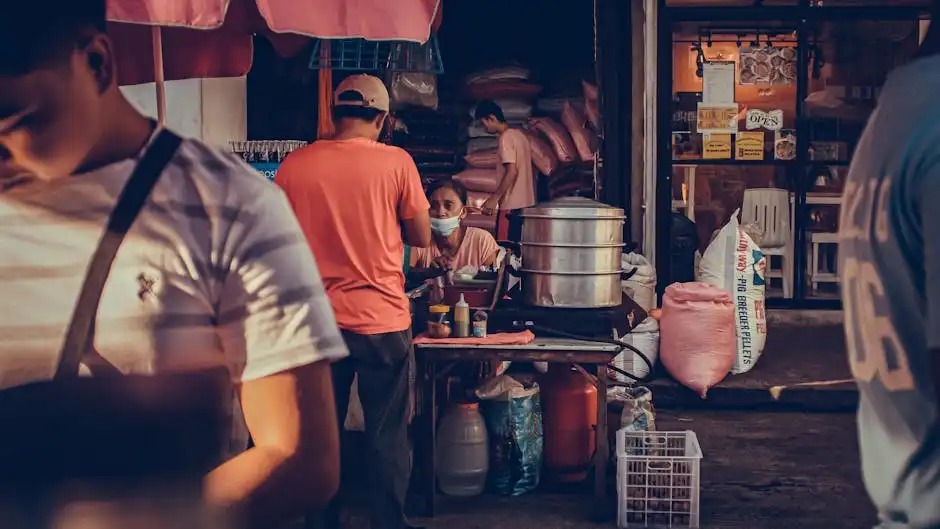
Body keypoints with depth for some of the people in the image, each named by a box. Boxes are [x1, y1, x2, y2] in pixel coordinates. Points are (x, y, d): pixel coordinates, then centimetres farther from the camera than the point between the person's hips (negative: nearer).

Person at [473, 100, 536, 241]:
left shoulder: (506, 137, -12)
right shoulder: (519, 134, 15)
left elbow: (512, 171, -21)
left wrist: (494, 198, -17)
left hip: (511, 205, -9)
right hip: (526, 202, 9)